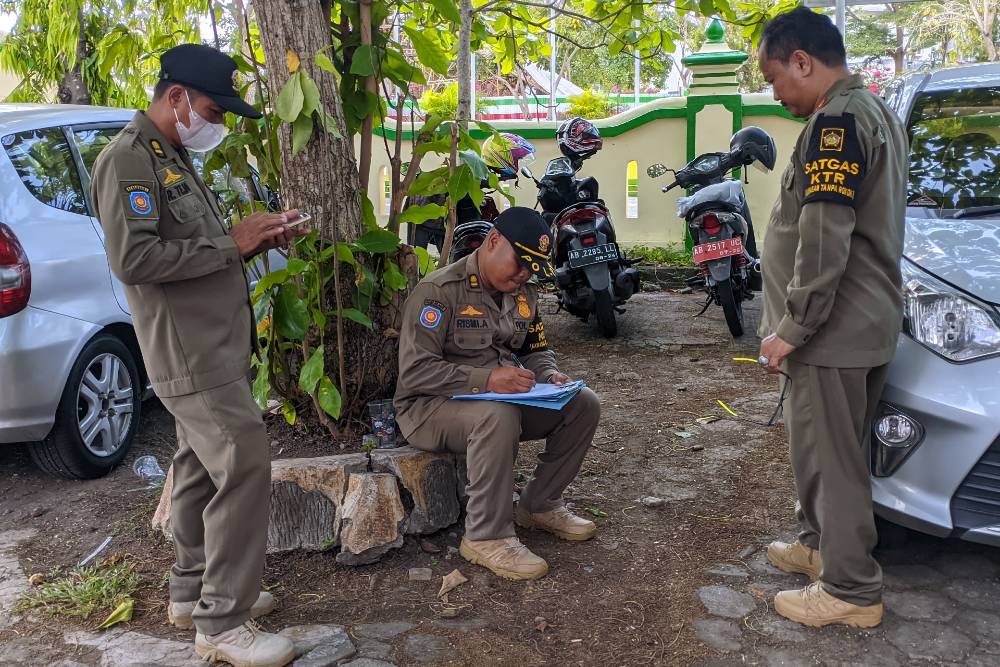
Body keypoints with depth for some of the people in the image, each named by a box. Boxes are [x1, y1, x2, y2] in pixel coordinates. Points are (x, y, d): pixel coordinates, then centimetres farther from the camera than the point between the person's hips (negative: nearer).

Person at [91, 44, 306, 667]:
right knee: (245, 469, -11)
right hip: (190, 355, -10)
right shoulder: (128, 159, -13)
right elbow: (133, 259, -23)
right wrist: (232, 244, -18)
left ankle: (194, 591, 30)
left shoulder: (176, 157, 18)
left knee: (202, 467, 16)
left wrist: (257, 239, 6)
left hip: (216, 347, 10)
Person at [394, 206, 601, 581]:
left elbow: (536, 349, 19)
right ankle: (486, 537, -24)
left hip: (504, 397, 8)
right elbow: (414, 371, -24)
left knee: (583, 404, -7)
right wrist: (485, 379, -34)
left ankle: (539, 506, 6)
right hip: (432, 405, -7)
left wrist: (549, 375, -6)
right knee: (498, 417, -39)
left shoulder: (524, 293, 8)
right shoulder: (439, 291, -17)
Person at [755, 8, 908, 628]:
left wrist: (791, 328, -18)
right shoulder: (877, 113, 16)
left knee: (830, 456, -1)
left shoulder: (836, 120, -16)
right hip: (869, 322, 10)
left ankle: (852, 591, 9)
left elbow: (823, 239, -24)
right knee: (829, 448, 21)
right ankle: (822, 543, 35)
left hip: (834, 328, -10)